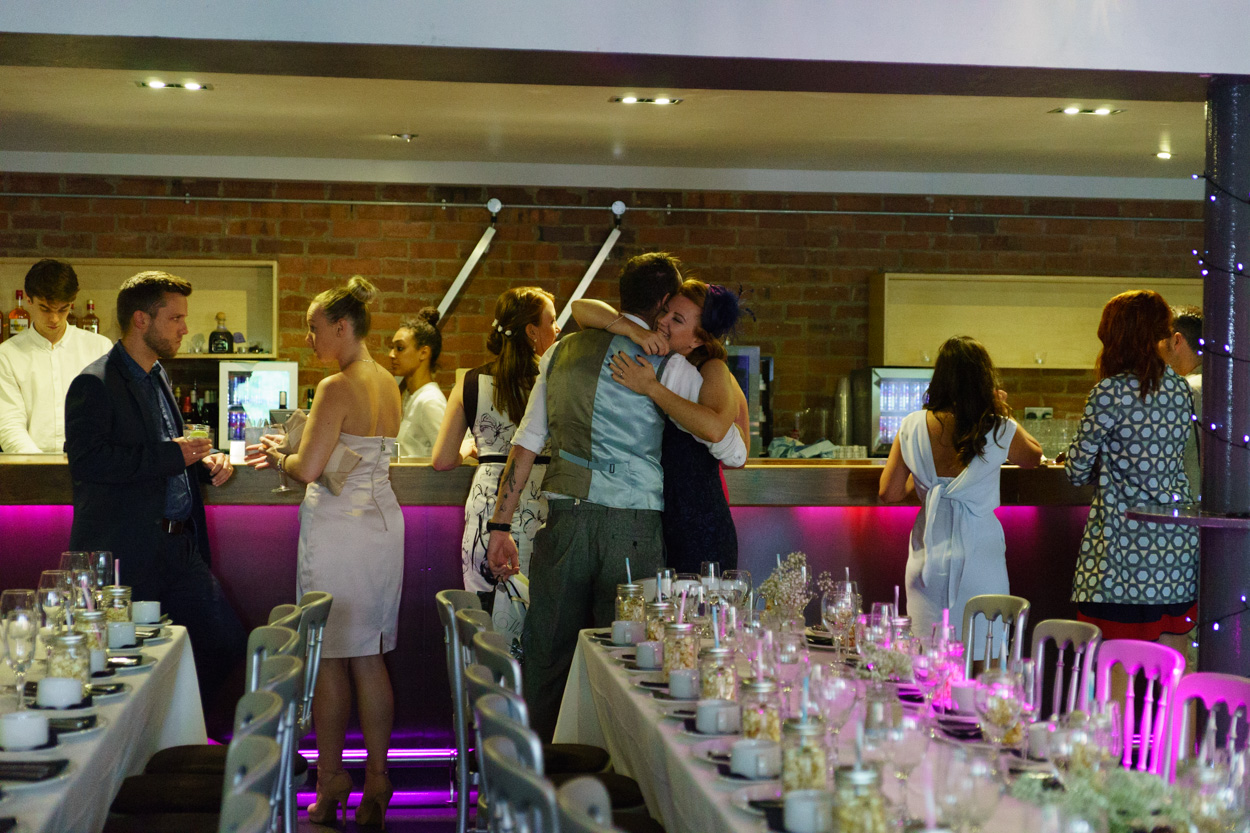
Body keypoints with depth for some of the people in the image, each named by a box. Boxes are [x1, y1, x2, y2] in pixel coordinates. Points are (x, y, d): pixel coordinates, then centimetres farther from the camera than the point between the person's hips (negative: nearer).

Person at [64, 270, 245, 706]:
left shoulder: (158, 376, 17)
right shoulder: (94, 384, -11)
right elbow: (87, 460, -24)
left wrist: (205, 459, 8)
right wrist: (173, 455, -21)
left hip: (179, 547, 9)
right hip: (126, 554, -8)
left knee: (226, 643, 8)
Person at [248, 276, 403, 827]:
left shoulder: (337, 387, -15)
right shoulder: (389, 386, 11)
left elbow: (309, 470, -19)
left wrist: (279, 459, 1)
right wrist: (286, 453, 19)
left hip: (338, 526, -8)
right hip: (383, 519, 8)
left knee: (329, 657, 3)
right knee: (369, 657, 11)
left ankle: (330, 784, 10)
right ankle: (376, 781, 14)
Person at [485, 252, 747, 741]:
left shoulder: (562, 351, 12)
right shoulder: (670, 366, -1)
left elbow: (527, 441, 11)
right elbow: (733, 453, 0)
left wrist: (501, 524, 14)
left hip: (564, 520, 4)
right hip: (634, 527, -4)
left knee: (547, 656, 9)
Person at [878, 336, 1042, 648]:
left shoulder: (913, 427, -4)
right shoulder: (999, 431, -8)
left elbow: (889, 492, 1)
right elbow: (1034, 456, 14)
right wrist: (1004, 412, 22)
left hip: (929, 558, 2)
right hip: (979, 560, -2)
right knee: (981, 663, 5)